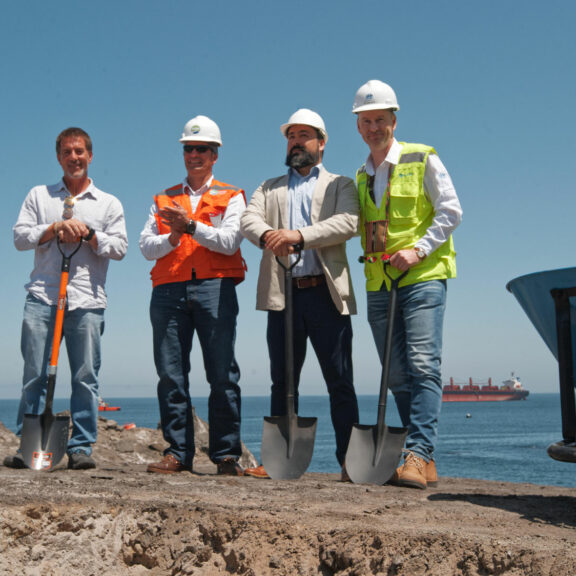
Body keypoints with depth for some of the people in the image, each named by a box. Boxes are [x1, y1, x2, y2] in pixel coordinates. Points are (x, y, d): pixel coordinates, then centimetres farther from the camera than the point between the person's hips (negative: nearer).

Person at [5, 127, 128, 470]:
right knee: (34, 374, -2)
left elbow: (120, 248, 6)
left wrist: (87, 233, -7)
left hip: (87, 301, 0)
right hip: (42, 296, 1)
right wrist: (57, 227, -6)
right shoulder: (39, 196, 18)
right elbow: (20, 237, 7)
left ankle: (81, 447, 4)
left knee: (85, 377, -2)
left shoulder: (109, 203, 16)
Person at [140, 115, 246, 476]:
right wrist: (173, 237, -7)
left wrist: (191, 225, -11)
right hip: (169, 289, 3)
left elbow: (229, 242, -4)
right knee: (171, 374, 0)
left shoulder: (231, 197, 13)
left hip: (214, 287, -3)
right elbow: (146, 246, 11)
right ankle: (178, 452, 6)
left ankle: (227, 454, 1)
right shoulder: (164, 200, 22)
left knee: (223, 374, -4)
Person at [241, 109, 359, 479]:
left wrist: (299, 235, -20)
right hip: (282, 293, 3)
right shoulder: (270, 188, 22)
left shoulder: (341, 185, 14)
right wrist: (269, 236, -21)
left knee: (340, 381, -1)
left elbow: (349, 223, -7)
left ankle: (350, 460, 3)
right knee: (282, 382, 6)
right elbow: (249, 220, 3)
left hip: (327, 292, -2)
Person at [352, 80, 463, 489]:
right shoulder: (361, 176, 18)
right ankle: (423, 463, 9)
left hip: (422, 276, -5)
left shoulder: (423, 159, 2)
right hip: (379, 284, 6)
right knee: (398, 375, 3)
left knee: (423, 365, -15)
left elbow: (451, 211, -4)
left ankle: (419, 455, -16)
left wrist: (418, 250, -14)